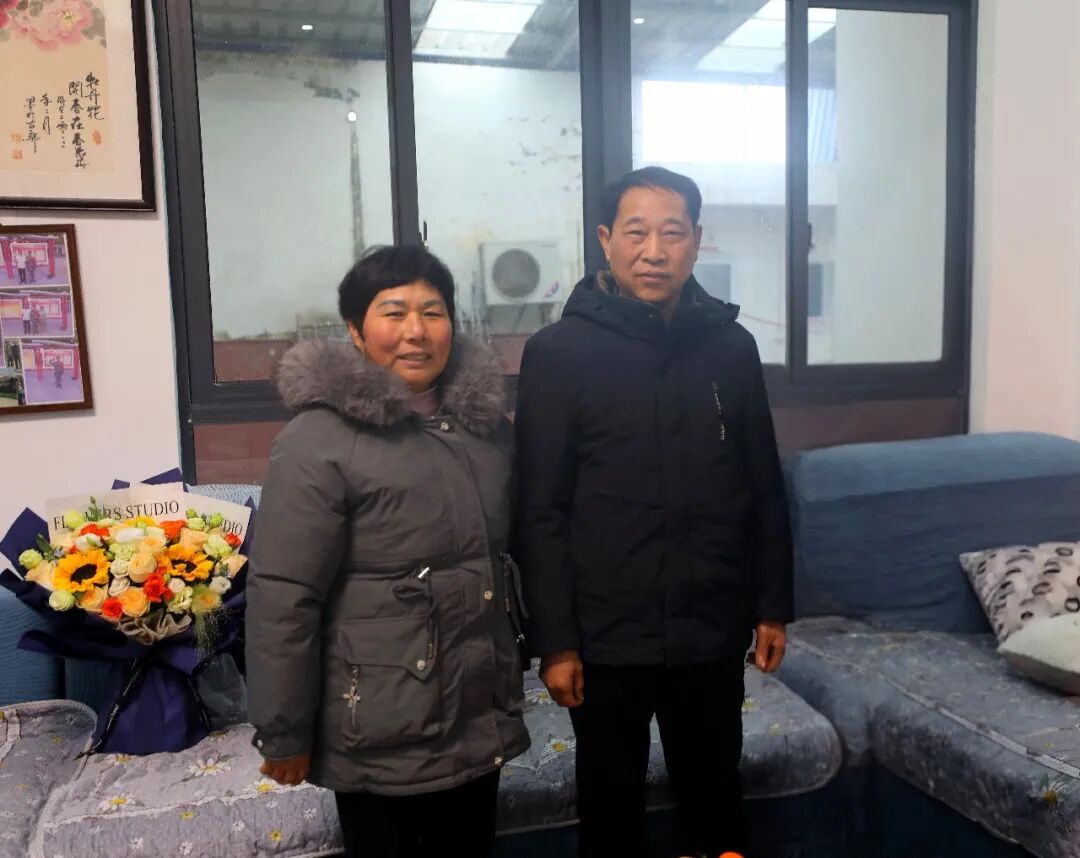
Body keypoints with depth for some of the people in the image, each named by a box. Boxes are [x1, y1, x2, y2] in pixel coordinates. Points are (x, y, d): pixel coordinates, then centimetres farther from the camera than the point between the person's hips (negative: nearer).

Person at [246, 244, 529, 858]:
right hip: (382, 735, -6)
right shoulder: (321, 440, -16)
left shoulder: (488, 423, 4)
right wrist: (284, 735, -13)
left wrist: (519, 663, 17)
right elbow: (281, 599, -16)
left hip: (480, 718, 6)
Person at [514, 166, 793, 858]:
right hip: (607, 637, -2)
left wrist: (774, 606, 7)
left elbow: (765, 491, 7)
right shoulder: (558, 353, -9)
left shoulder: (732, 346, 1)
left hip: (714, 631, 3)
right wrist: (555, 640, -11)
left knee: (716, 800, 21)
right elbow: (542, 512, -10)